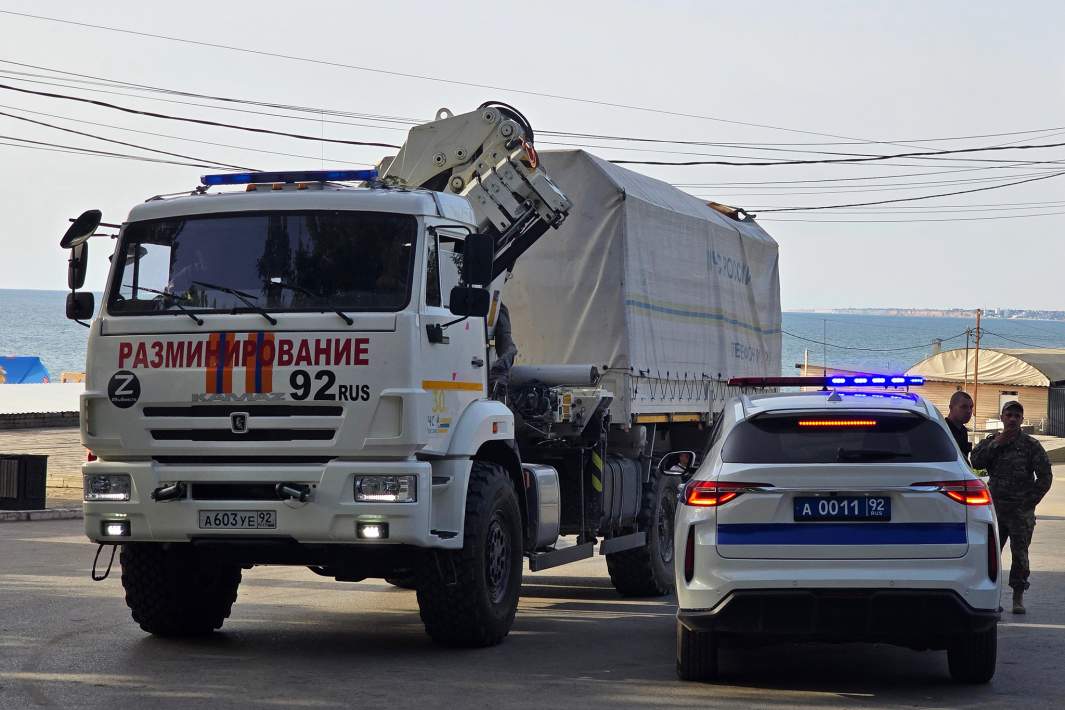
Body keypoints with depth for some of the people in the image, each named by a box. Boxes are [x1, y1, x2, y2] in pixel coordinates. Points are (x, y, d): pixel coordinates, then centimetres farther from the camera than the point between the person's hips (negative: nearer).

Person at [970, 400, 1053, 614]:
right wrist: (996, 443, -11)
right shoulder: (991, 442, 9)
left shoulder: (1031, 445, 1)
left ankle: (1018, 596, 10)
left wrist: (1029, 501, -5)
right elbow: (976, 462, -8)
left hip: (1020, 510, -2)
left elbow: (1045, 476, 0)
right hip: (995, 508, 2)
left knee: (1020, 554, 2)